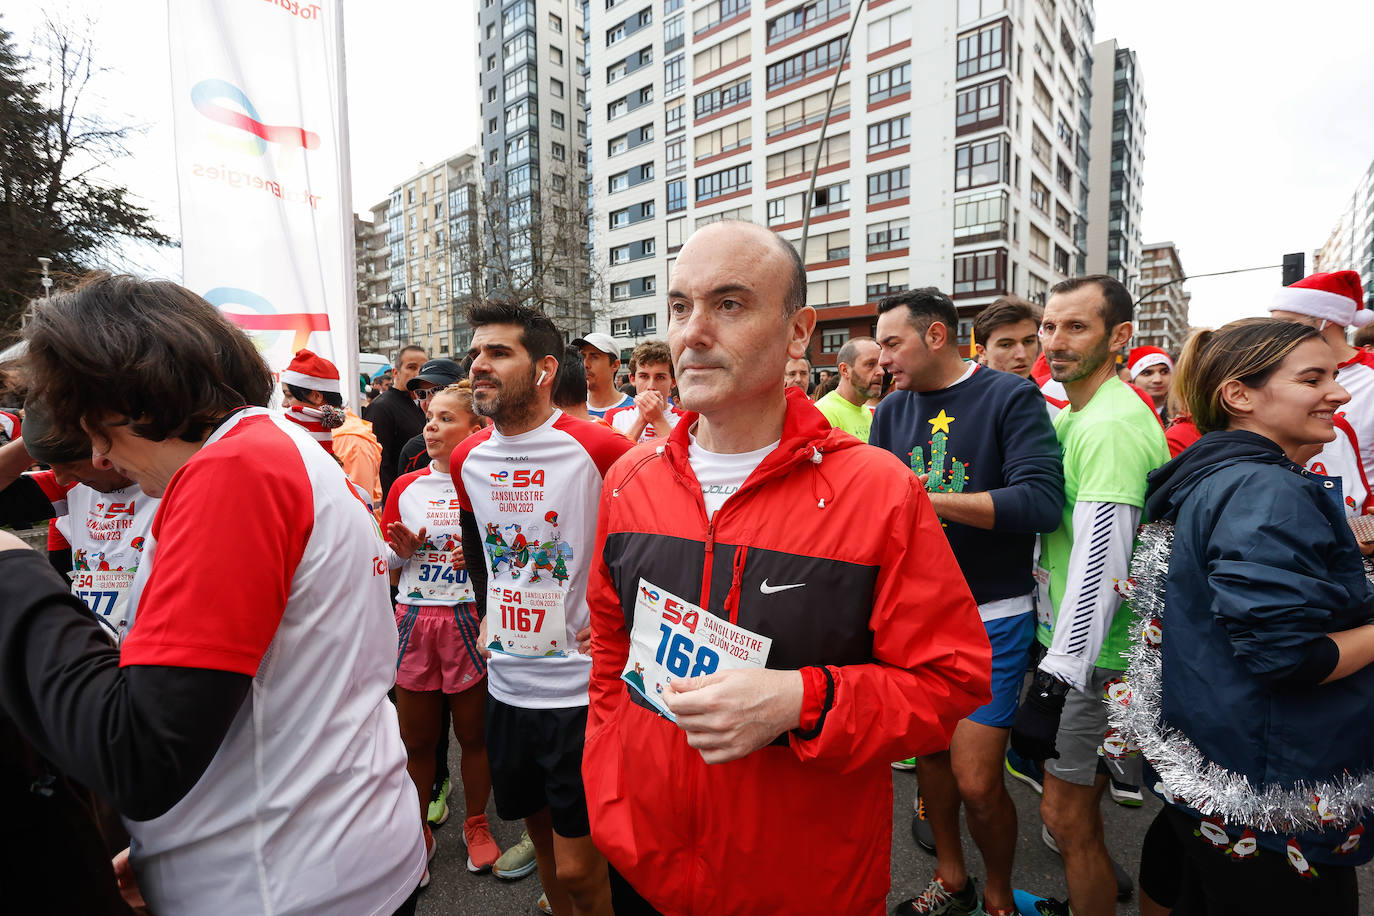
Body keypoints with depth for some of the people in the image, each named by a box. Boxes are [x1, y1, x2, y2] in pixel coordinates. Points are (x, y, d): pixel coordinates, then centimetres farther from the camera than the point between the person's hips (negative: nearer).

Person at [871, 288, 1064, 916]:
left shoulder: (1011, 398, -9)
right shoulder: (892, 410, 6)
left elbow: (1041, 503, -21)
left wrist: (922, 498, -23)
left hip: (992, 618, -4)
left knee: (976, 782, -1)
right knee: (930, 751, 16)